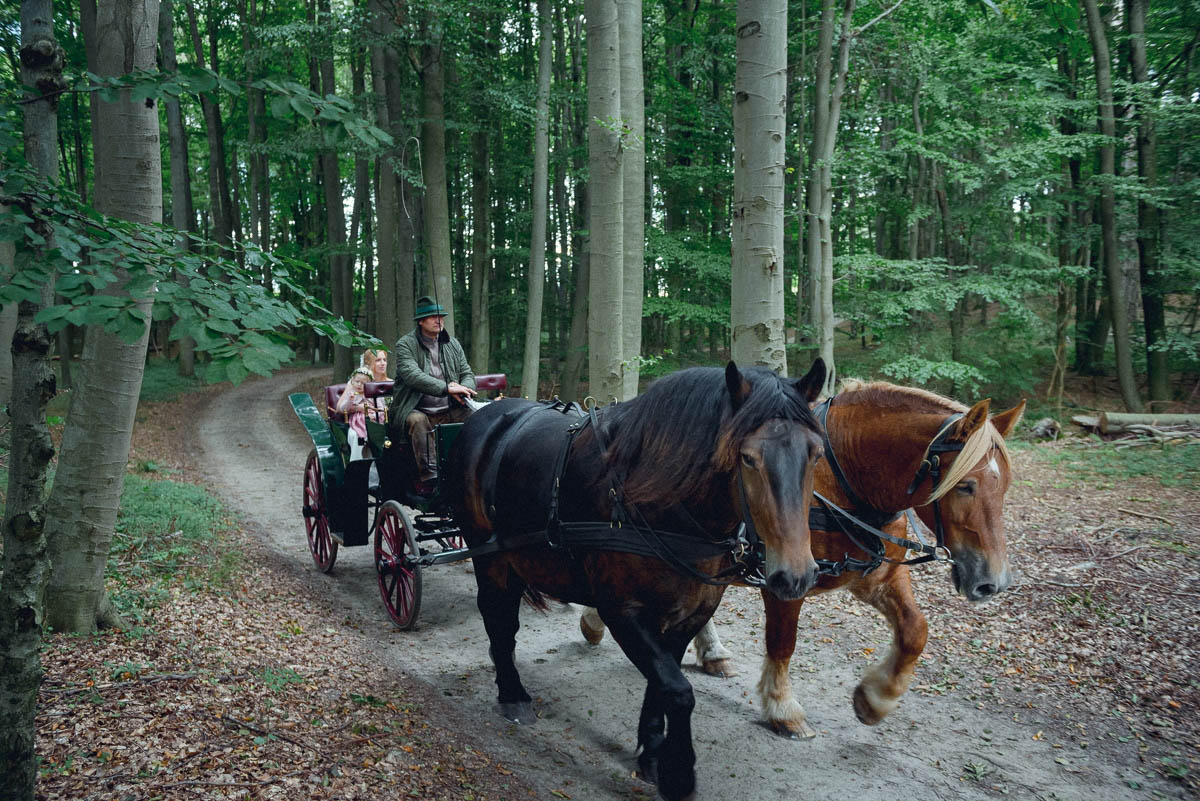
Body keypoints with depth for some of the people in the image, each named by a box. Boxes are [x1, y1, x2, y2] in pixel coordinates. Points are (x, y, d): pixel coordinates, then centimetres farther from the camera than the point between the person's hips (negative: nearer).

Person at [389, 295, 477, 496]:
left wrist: (462, 389, -13)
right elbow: (412, 375, -18)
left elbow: (467, 373, 14)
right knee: (417, 420, -37)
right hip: (417, 410, -4)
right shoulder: (405, 345, -2)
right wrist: (446, 388, -31)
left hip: (449, 411, 4)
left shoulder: (452, 344, 16)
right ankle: (429, 477, -41)